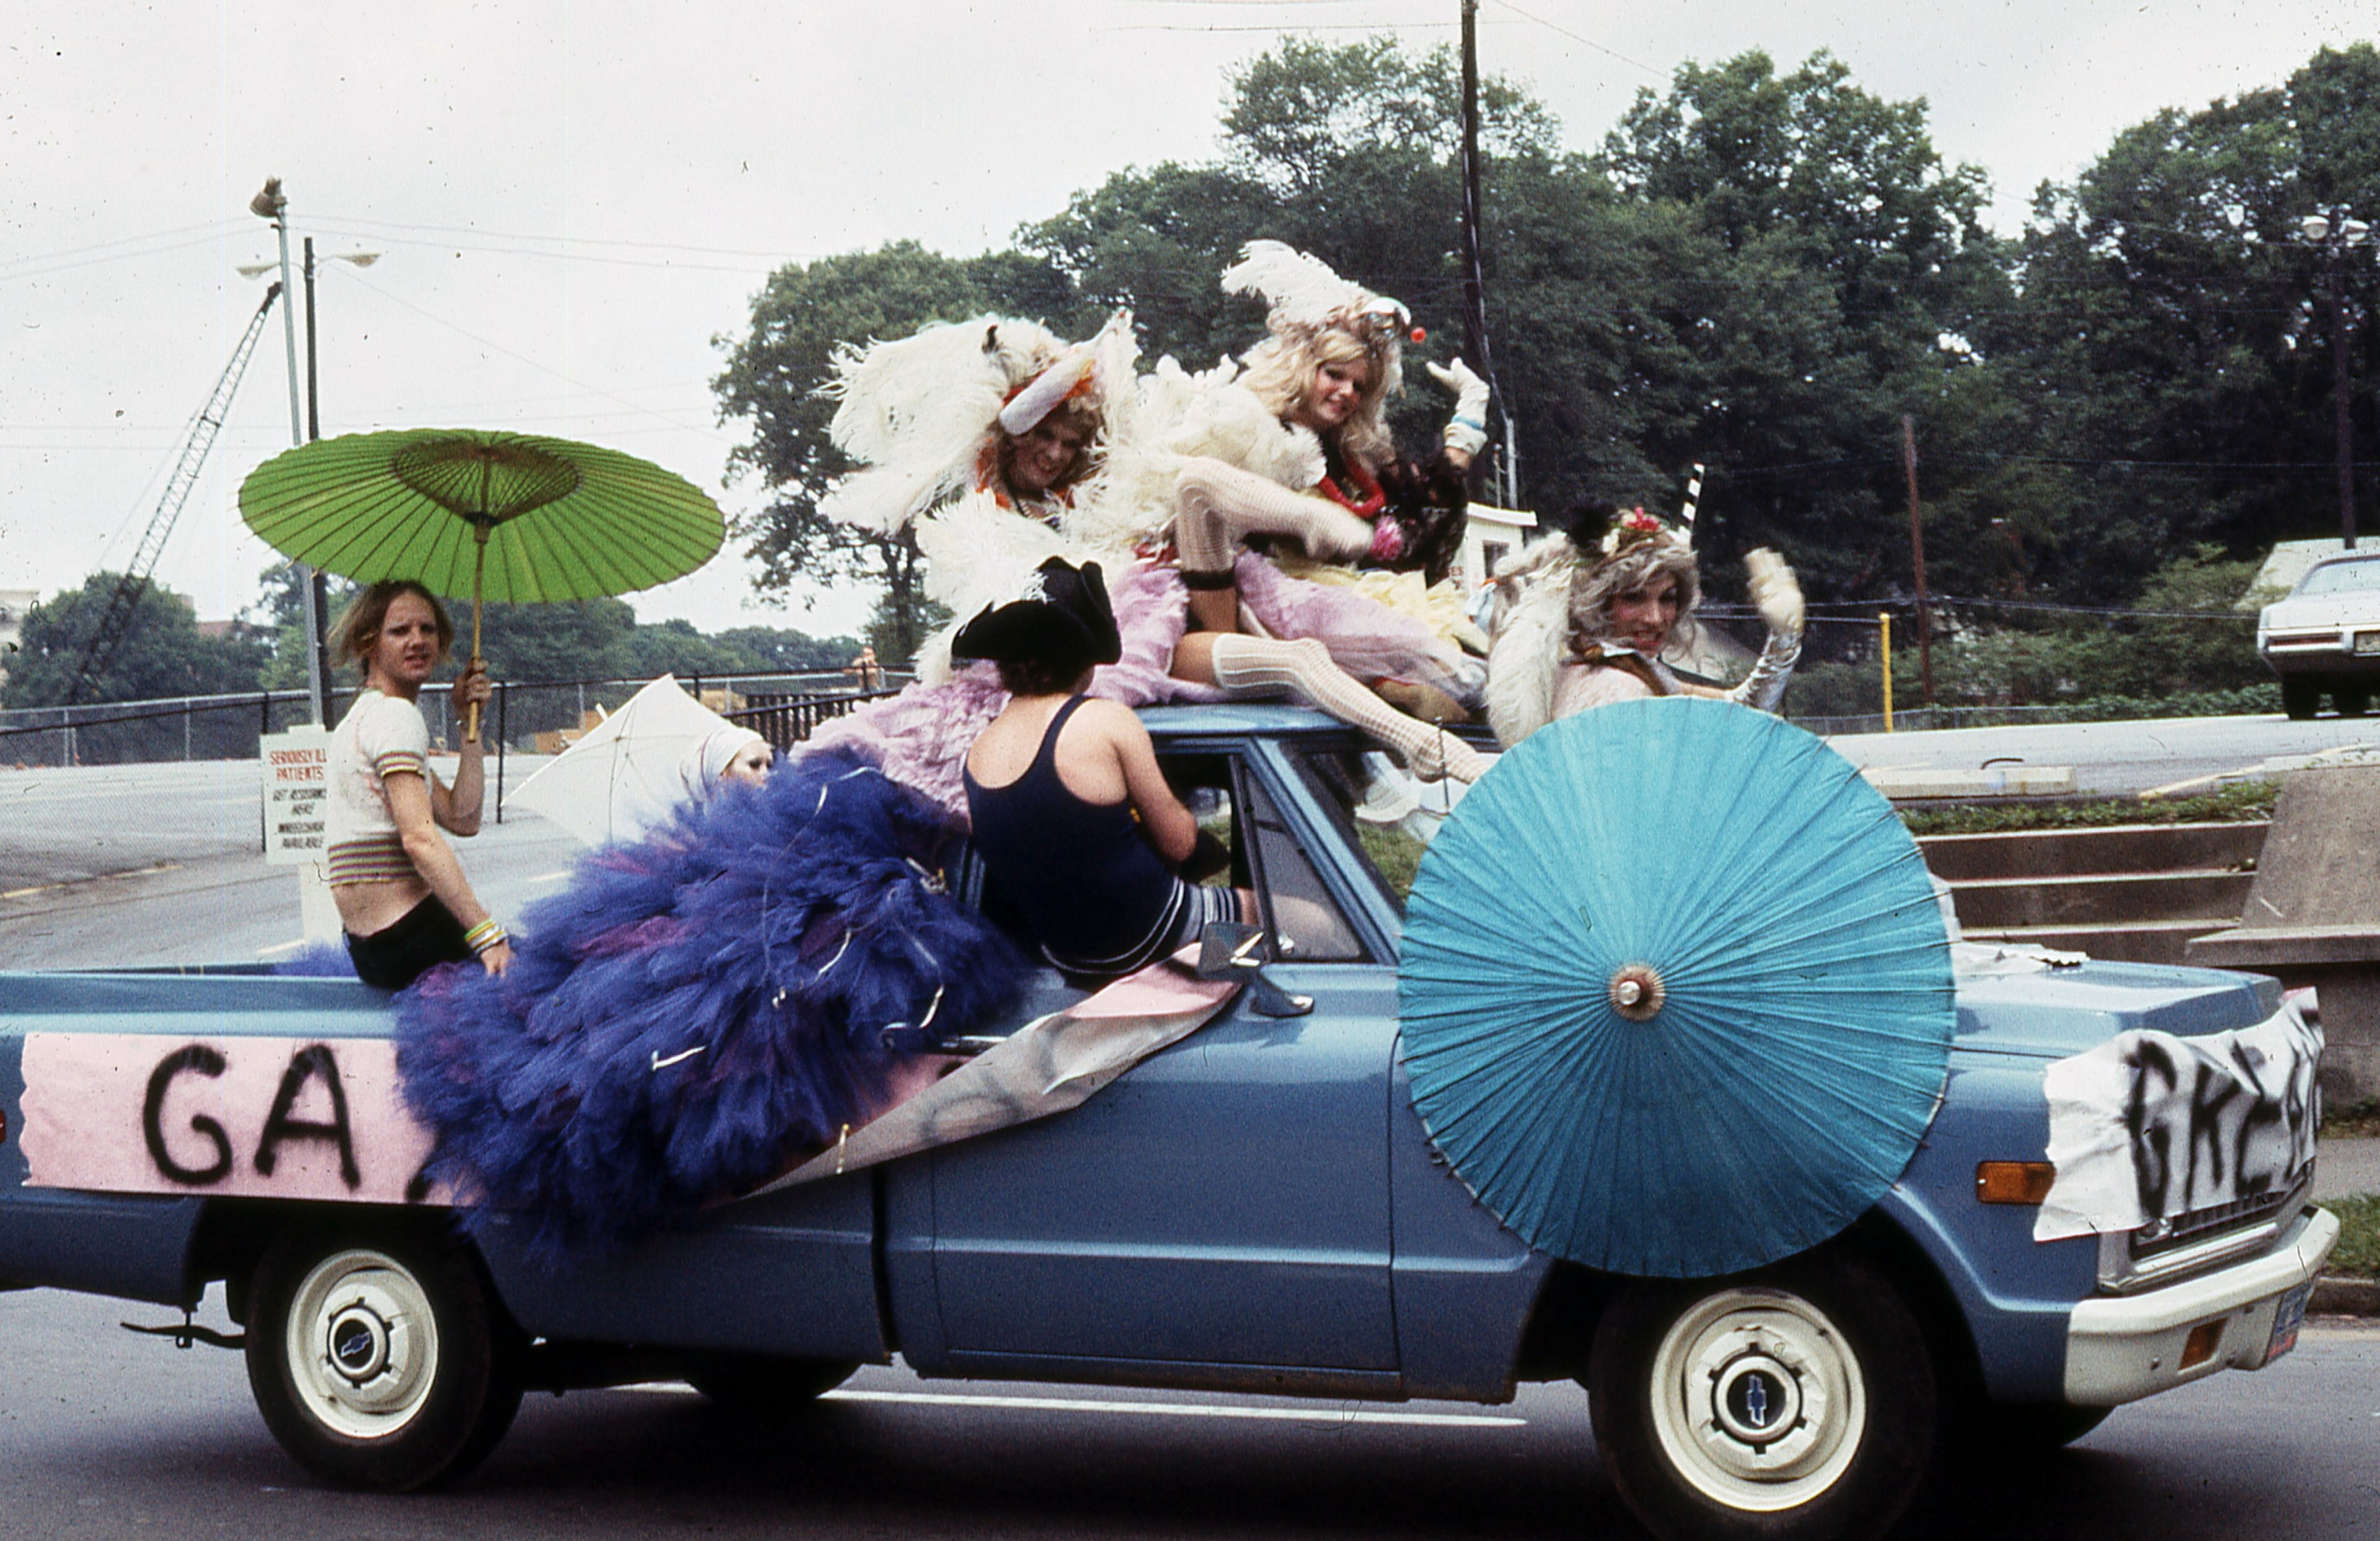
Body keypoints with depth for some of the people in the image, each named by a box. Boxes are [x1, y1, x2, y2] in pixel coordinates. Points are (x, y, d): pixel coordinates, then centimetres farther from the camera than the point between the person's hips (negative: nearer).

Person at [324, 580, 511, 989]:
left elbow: (462, 819, 14)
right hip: (404, 937, -10)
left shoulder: (366, 717, 20)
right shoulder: (396, 715, -10)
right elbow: (419, 837, -23)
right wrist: (486, 933, -27)